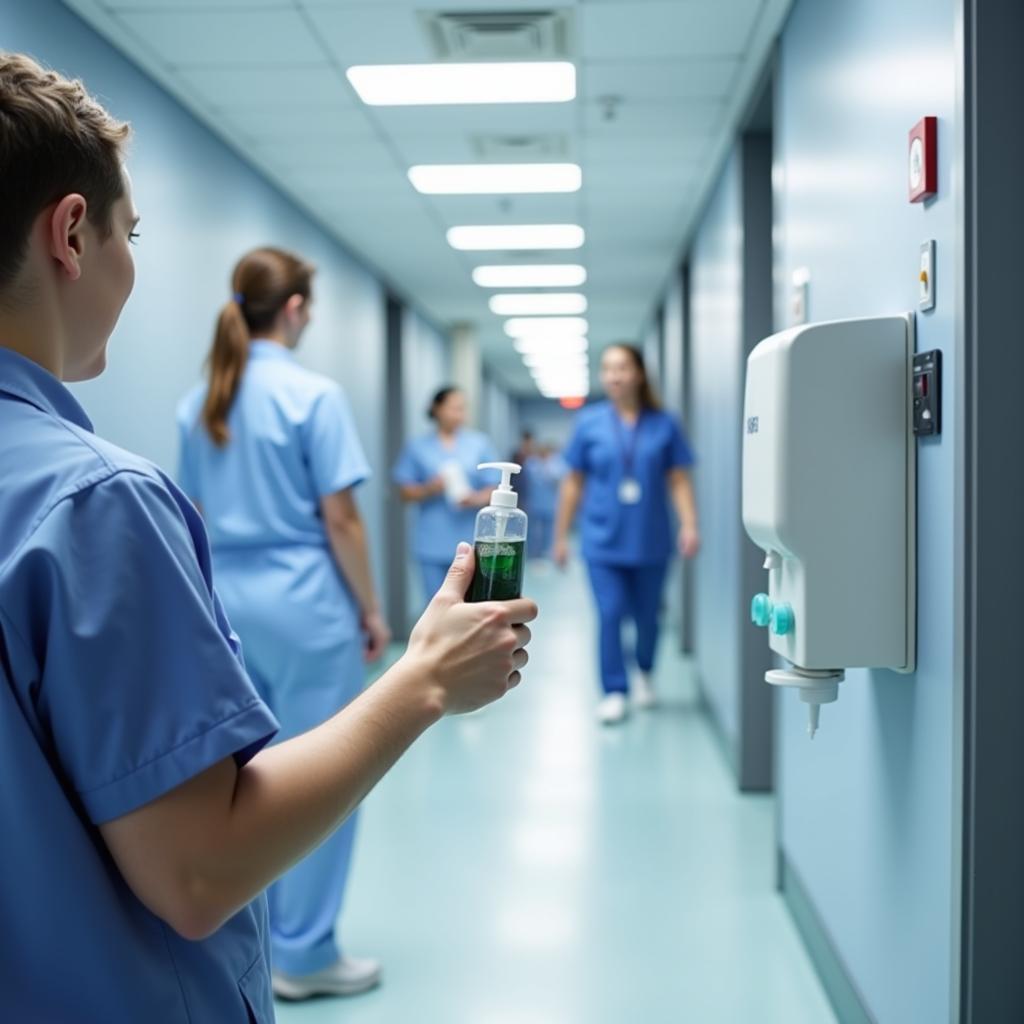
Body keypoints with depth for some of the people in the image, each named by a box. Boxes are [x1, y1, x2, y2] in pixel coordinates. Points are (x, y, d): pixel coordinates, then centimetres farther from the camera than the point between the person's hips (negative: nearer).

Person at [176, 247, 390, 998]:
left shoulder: (198, 404, 7)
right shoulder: (314, 395, -12)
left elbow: (197, 518, 13)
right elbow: (340, 520, -12)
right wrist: (372, 610, -3)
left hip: (230, 602, 7)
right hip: (305, 601, -7)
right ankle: (305, 953, 12)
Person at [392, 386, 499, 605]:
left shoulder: (480, 443, 7)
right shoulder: (417, 446, 6)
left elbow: (494, 489, 7)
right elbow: (405, 492, 6)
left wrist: (477, 499, -15)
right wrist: (429, 489, -14)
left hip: (471, 543, 0)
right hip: (433, 545, 0)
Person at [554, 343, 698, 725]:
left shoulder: (663, 424, 1)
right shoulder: (589, 422, 1)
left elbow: (679, 480, 1)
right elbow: (573, 483, 5)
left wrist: (689, 524, -11)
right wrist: (561, 535, 6)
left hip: (650, 541, 1)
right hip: (603, 541, -1)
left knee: (647, 615, 11)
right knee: (610, 615, -6)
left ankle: (644, 673, 37)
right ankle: (614, 692, 4)